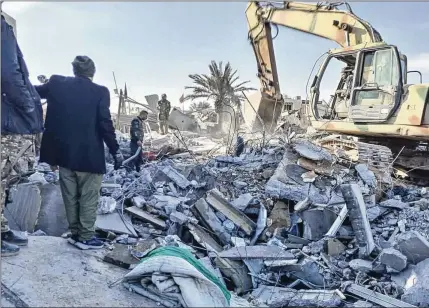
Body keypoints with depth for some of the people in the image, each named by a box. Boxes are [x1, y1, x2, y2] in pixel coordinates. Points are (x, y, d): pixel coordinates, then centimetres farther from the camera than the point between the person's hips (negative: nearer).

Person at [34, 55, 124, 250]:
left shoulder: (57, 84, 3)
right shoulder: (100, 92, -7)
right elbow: (106, 124, -12)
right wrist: (115, 150, -5)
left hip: (64, 152, 4)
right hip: (89, 154, -4)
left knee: (70, 197, 14)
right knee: (89, 197, 6)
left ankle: (75, 233, 25)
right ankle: (86, 237, 12)